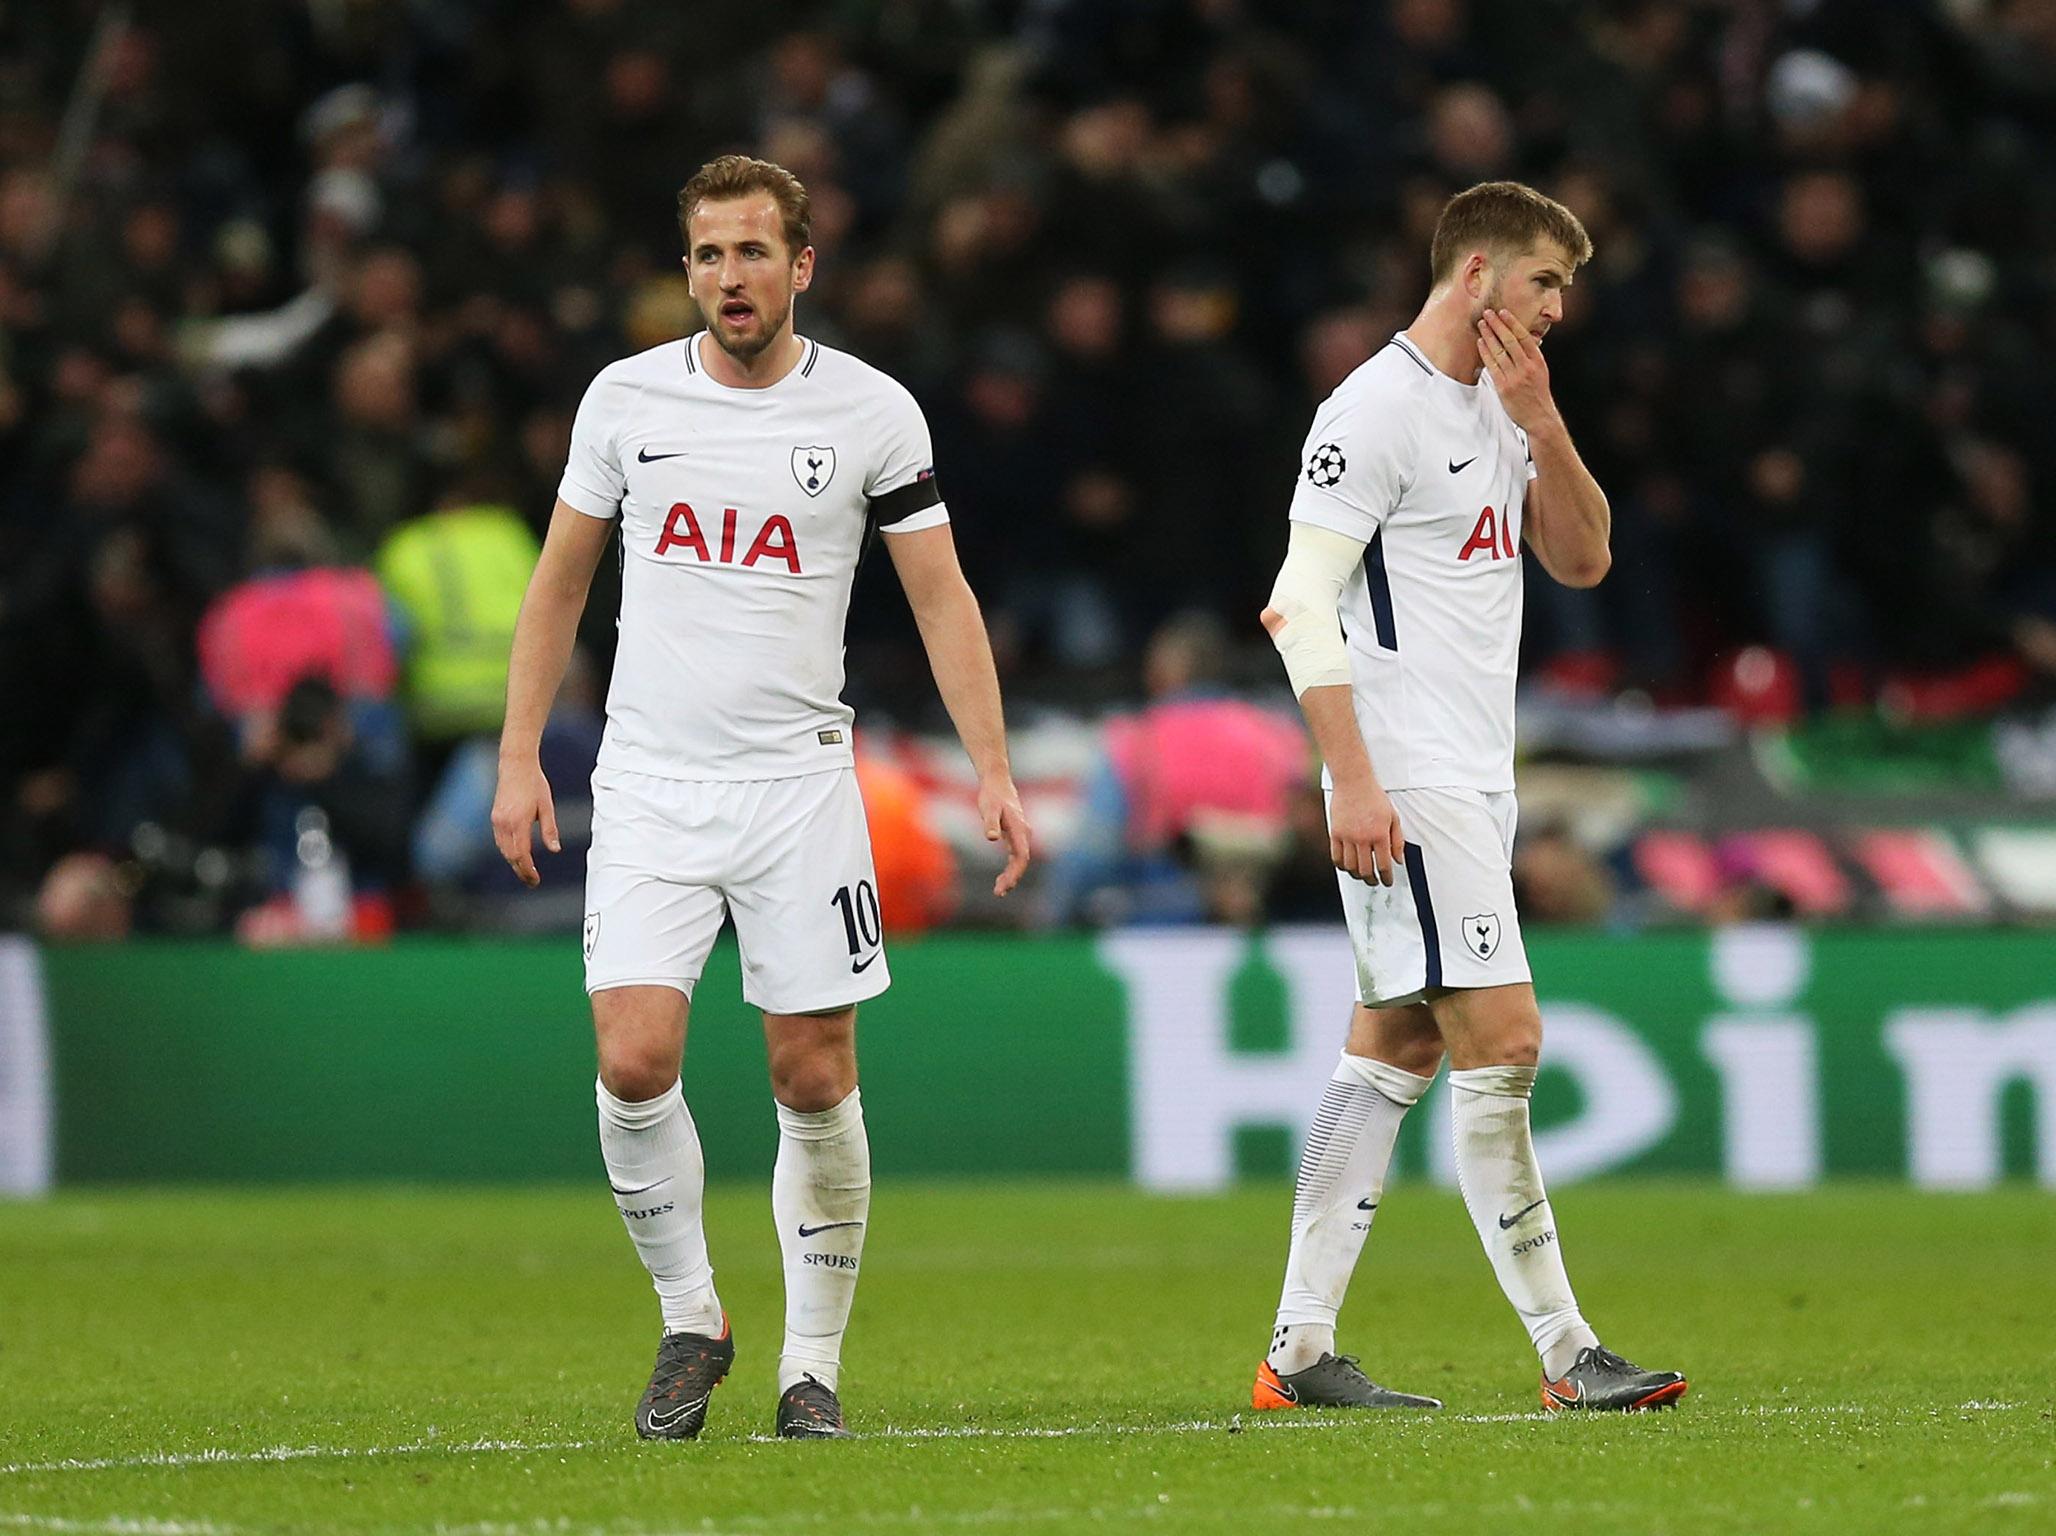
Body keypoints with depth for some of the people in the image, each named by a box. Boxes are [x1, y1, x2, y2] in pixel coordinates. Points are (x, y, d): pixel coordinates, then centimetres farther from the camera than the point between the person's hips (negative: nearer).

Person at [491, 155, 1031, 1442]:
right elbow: (561, 580, 12)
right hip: (650, 786, 1)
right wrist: (520, 758, 6)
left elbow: (942, 595, 2)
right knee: (636, 1058, -13)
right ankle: (691, 1321, 7)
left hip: (800, 781, -1)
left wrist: (995, 772, -7)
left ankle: (814, 1361, 13)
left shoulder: (873, 413, -2)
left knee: (816, 1079, -2)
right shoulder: (626, 396, 3)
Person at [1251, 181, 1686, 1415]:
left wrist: (1541, 423, -1)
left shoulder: (1500, 405, 16)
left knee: (1393, 1054, 8)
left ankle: (1301, 1353, 9)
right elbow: (1302, 601, -16)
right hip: (1411, 785, -9)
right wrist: (1353, 780, -21)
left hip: (1475, 784, 9)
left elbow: (1582, 560, 14)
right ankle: (1567, 1356, -8)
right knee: (1503, 1044, -11)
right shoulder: (1377, 409, -12)